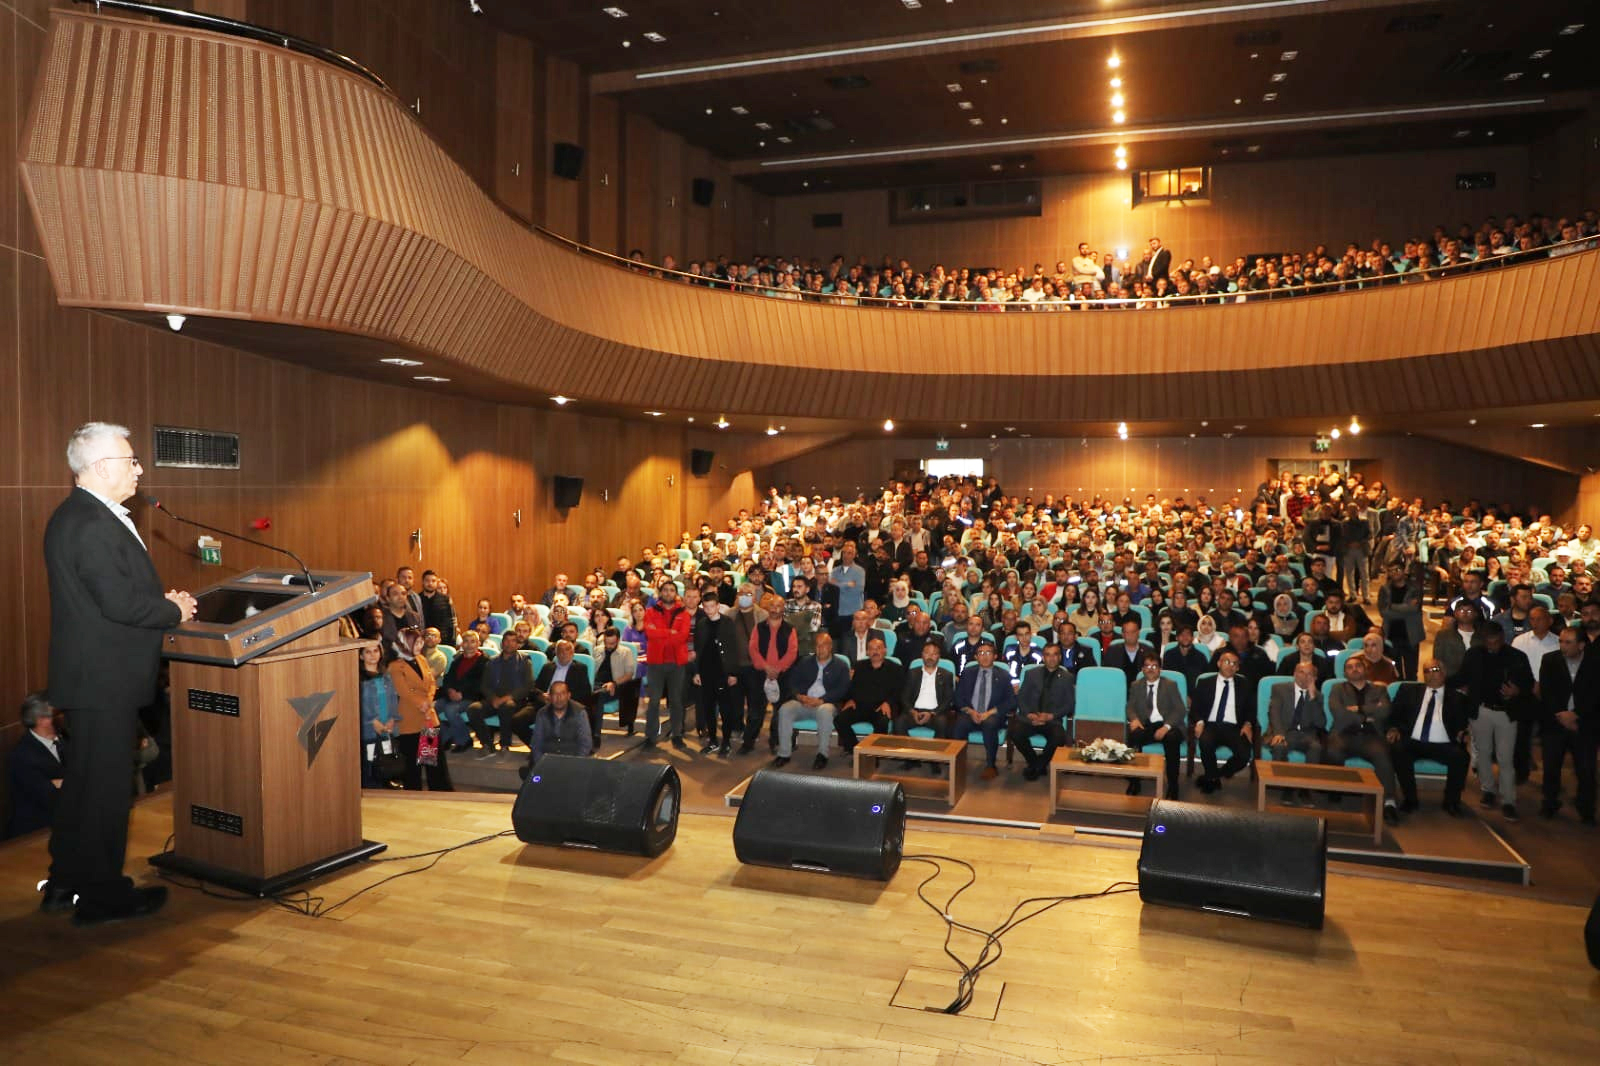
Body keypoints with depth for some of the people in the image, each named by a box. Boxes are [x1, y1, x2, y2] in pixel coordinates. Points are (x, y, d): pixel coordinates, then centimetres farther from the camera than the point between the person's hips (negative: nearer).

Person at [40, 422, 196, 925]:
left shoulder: (79, 515, 13)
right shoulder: (92, 524, -21)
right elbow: (120, 603, -25)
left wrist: (160, 599, 7)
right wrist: (174, 610, -10)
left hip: (93, 675, 11)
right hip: (104, 679, -11)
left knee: (83, 782, 20)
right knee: (105, 786, 1)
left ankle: (66, 883, 33)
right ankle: (102, 896, 13)